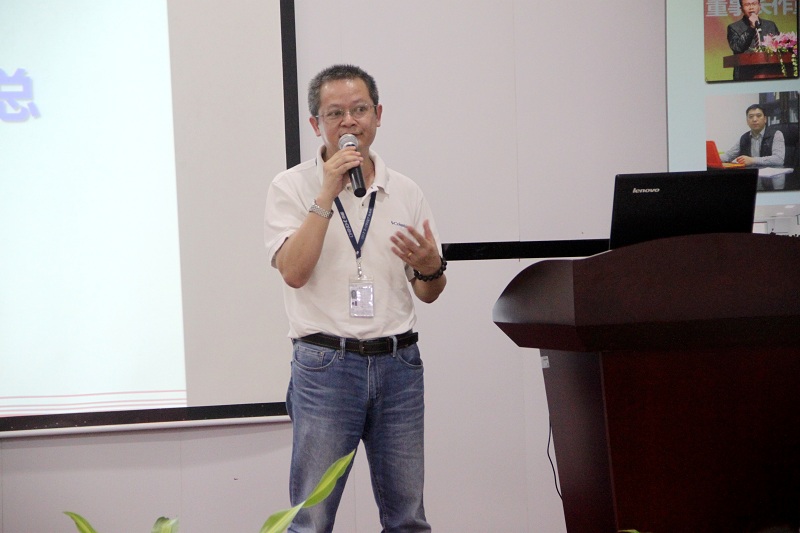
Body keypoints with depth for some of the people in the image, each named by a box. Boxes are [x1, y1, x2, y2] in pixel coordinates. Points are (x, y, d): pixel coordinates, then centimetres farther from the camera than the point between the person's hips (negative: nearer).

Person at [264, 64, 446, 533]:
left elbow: (428, 294, 15)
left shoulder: (406, 193, 11)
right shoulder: (292, 188, 1)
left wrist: (431, 267, -8)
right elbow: (293, 271, -14)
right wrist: (327, 195, -15)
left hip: (398, 365, 4)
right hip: (326, 365, -3)